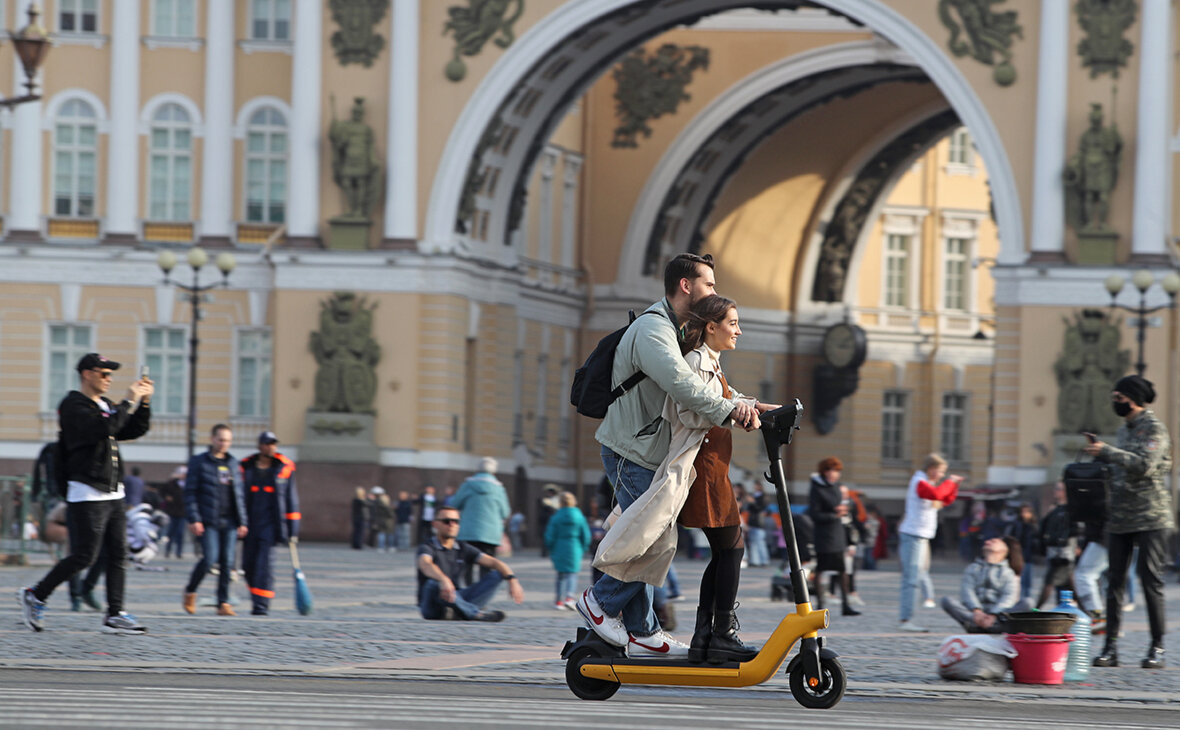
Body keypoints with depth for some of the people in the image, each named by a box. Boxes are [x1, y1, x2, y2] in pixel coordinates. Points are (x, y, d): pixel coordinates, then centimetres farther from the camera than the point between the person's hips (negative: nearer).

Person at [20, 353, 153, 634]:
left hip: (113, 494, 9)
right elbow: (104, 428, -25)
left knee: (118, 555, 2)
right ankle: (35, 596, 5)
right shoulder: (74, 406, -9)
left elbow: (135, 430, 20)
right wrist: (129, 402, -19)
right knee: (84, 556, -9)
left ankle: (115, 615, 3)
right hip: (87, 494, -9)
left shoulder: (105, 405, 19)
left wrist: (144, 402, 6)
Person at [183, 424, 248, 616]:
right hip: (208, 521, -4)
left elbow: (240, 494, 17)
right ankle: (190, 592, 9)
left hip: (229, 521, 4)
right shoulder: (199, 462, 1)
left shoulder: (233, 464, 15)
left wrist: (243, 521, 10)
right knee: (210, 558, -14)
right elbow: (190, 492, -2)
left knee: (227, 561, -1)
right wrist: (194, 519, -11)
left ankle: (223, 603, 4)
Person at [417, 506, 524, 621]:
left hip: (457, 601, 5)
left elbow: (493, 562, 0)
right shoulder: (427, 548, -8)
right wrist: (444, 580, -55)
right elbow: (425, 565, -33)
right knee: (434, 584, -39)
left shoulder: (463, 548, 10)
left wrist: (512, 580, -20)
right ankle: (475, 613, -31)